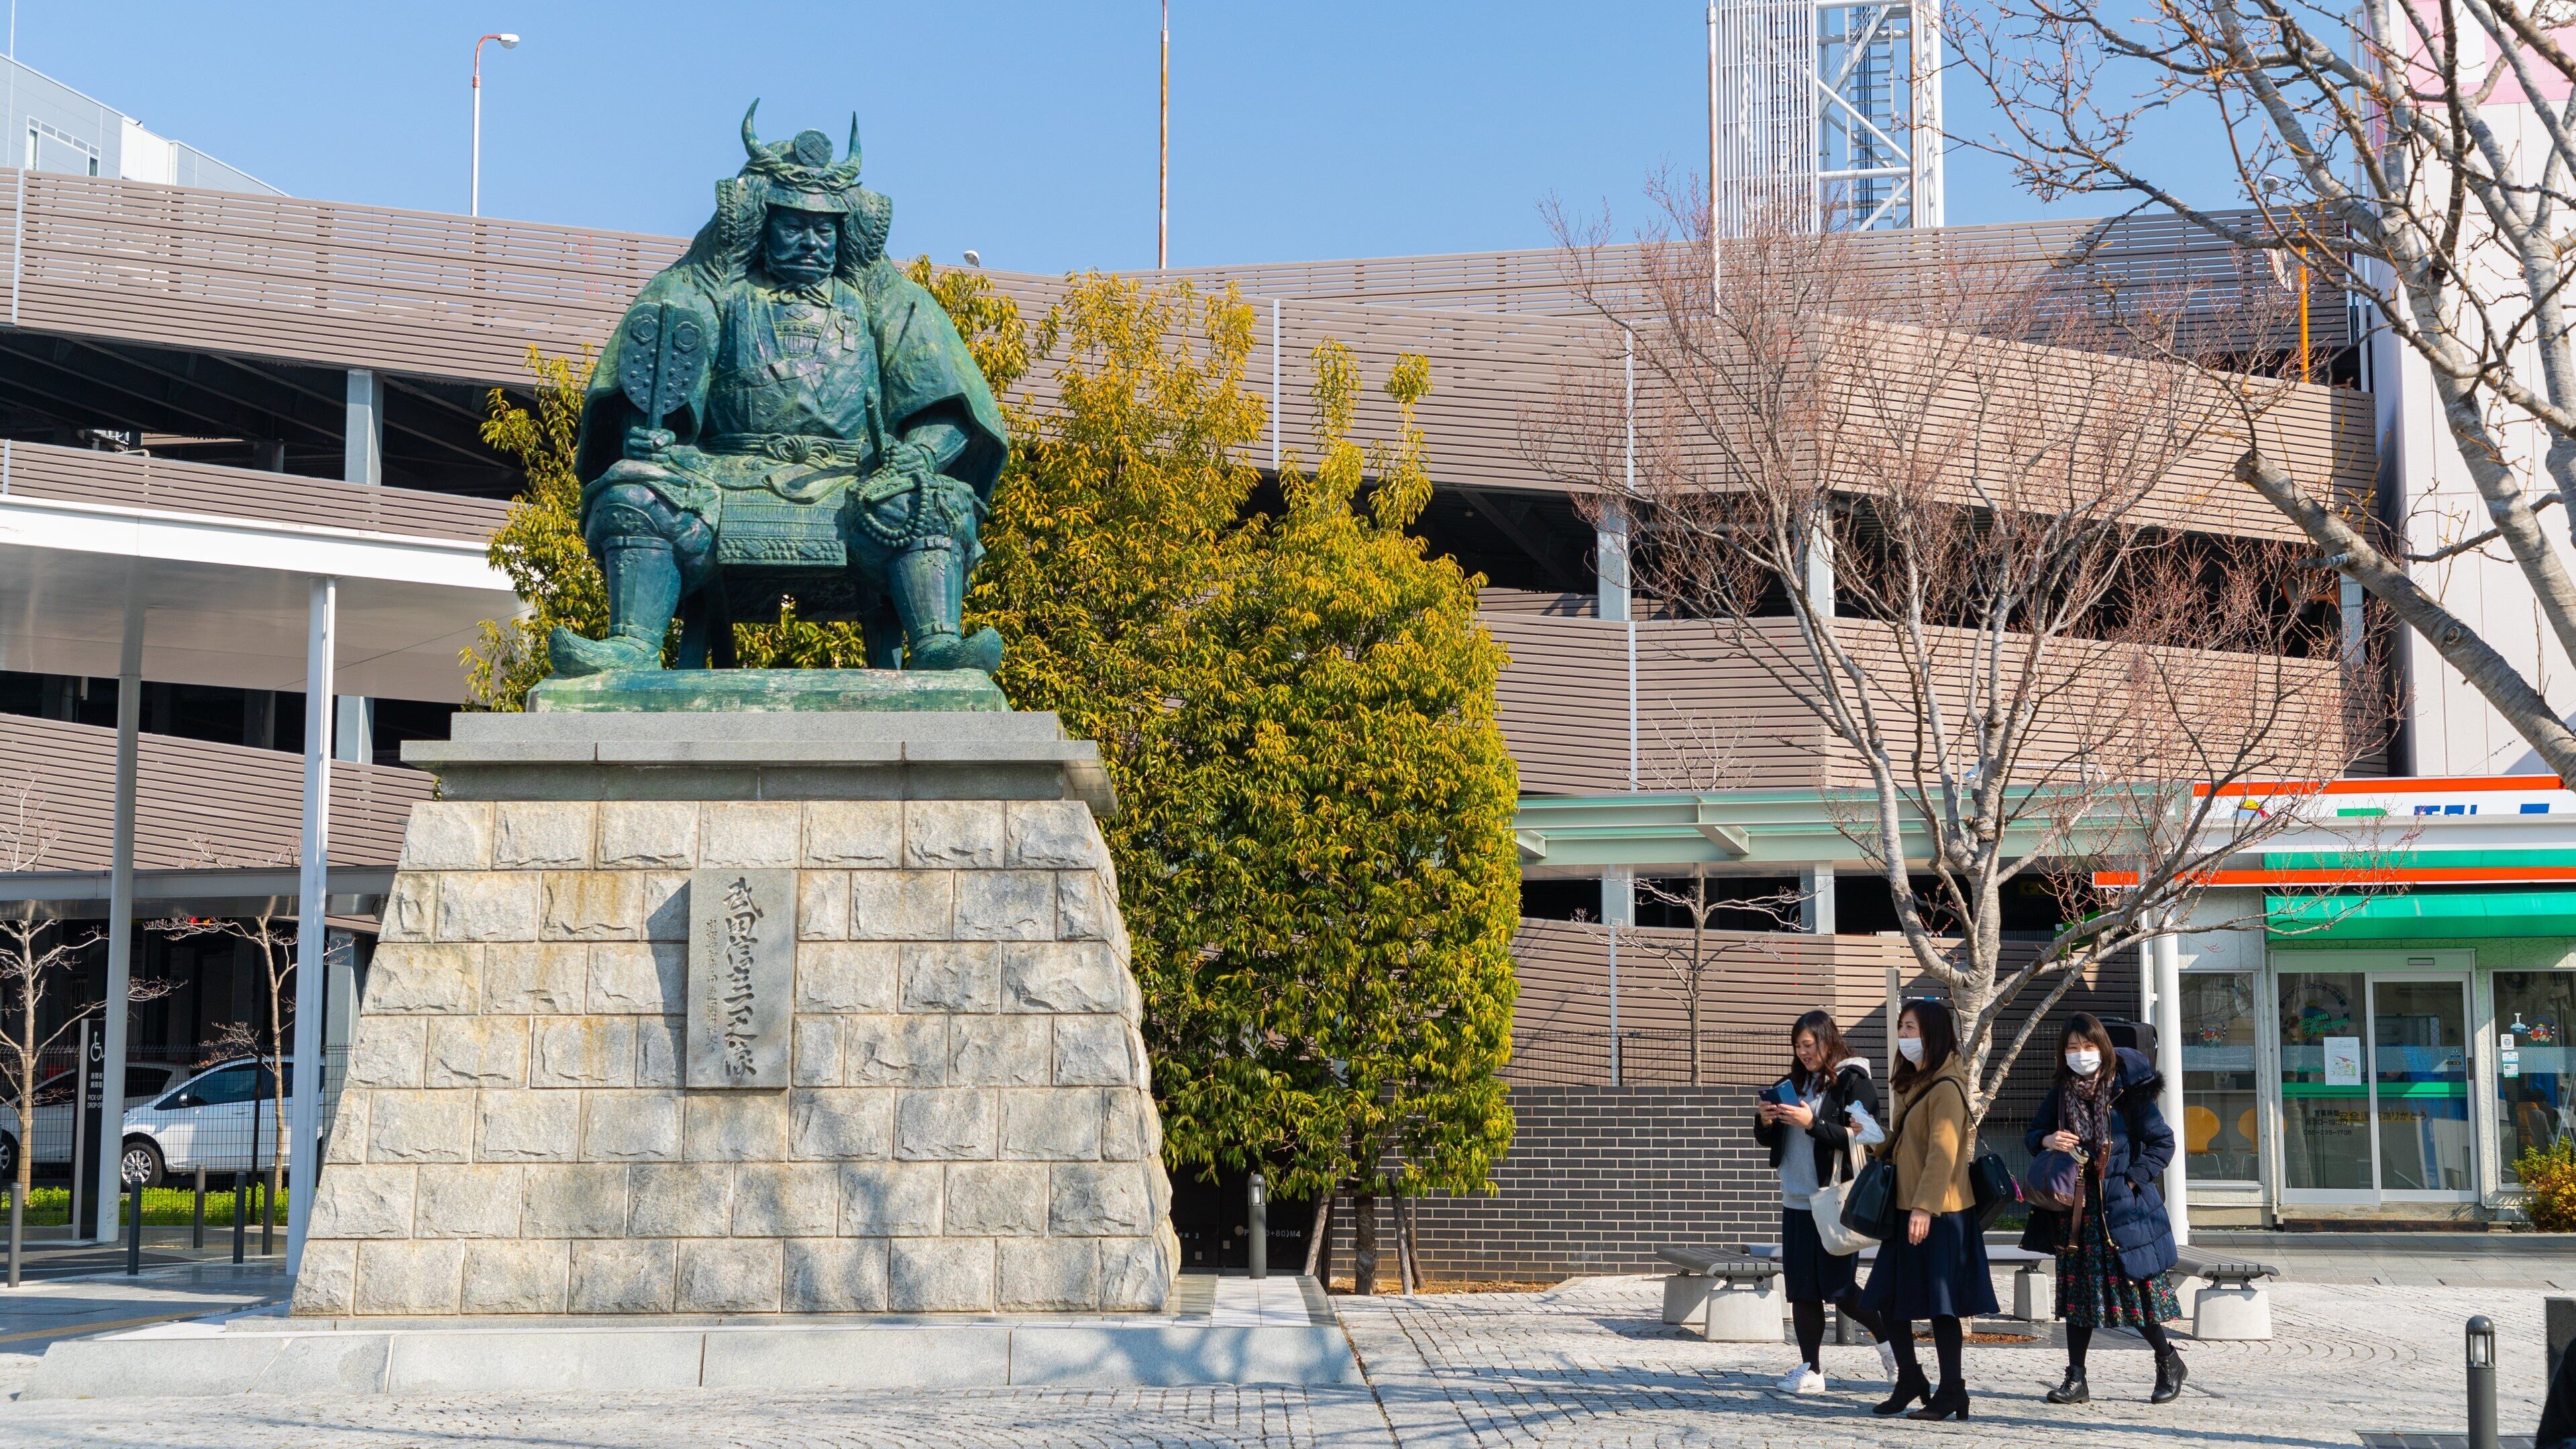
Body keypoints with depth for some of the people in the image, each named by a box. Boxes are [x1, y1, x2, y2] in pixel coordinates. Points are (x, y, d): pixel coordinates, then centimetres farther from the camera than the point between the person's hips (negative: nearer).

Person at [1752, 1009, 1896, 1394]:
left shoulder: (1854, 1083, -4)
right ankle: (1811, 1370, 6)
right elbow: (1767, 1141, 20)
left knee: (1837, 1287, -7)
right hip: (1797, 1201, 6)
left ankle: (1889, 1337, 16)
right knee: (1802, 1290, 3)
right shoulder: (1793, 1085, 15)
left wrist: (1812, 1123, -21)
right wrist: (1765, 1122, -2)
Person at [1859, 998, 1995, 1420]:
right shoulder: (1913, 1084, 17)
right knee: (1889, 1298, 10)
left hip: (1938, 1214, -10)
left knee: (1939, 1302, -4)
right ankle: (1910, 1380, 23)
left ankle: (1950, 1393, 3)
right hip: (1905, 1208, 10)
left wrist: (1925, 1207, -25)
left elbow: (1943, 1152, -21)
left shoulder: (1946, 1088, -13)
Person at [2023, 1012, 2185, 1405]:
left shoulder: (2128, 1092, -7)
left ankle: (2168, 1361, 21)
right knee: (2077, 1290, 5)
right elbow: (2032, 1134, 15)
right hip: (2076, 1208, 4)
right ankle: (2076, 1379, 9)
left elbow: (2163, 1143, -5)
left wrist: (2131, 1180, -12)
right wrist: (2047, 1141, -7)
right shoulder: (2061, 1093, 6)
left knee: (2133, 1287, -2)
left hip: (2121, 1207, -4)